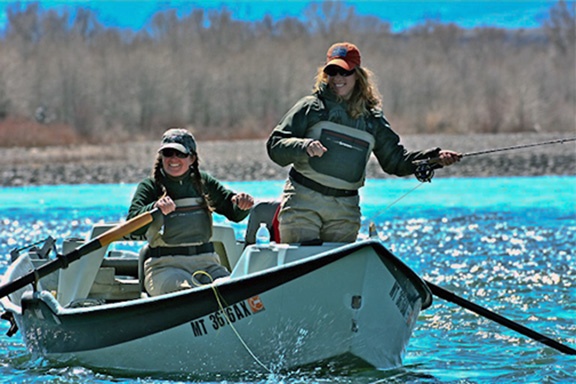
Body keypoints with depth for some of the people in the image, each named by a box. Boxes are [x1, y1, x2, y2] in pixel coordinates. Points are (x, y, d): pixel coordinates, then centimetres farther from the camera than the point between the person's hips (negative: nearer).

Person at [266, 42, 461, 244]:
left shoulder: (372, 119, 12)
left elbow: (395, 160, 17)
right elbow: (275, 145, -2)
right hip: (303, 202, -3)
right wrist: (304, 147, -23)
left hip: (345, 211, 3)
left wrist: (435, 158, 4)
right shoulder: (311, 107, 2)